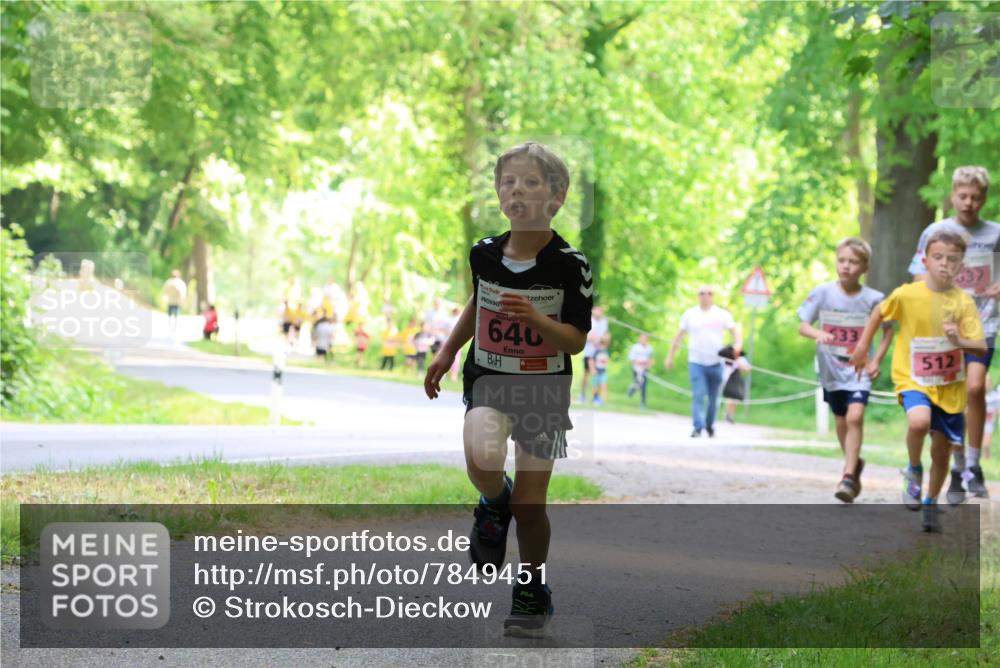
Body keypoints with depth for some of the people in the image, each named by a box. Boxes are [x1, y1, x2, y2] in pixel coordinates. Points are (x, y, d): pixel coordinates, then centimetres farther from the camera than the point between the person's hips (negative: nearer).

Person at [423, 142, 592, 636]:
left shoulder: (570, 265, -13)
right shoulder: (484, 253, -2)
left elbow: (576, 341, -12)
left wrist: (534, 318, -28)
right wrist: (447, 353, 16)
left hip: (544, 389, -2)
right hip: (487, 379, 2)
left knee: (529, 505, 2)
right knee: (483, 463, -27)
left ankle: (532, 589, 26)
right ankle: (494, 505, 9)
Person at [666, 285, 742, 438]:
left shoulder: (722, 314, 4)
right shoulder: (690, 314, 5)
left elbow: (735, 330, 2)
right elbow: (679, 336, 10)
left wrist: (738, 345, -19)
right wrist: (670, 356, 9)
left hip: (716, 362, 1)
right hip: (696, 362, -1)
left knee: (713, 398, 8)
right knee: (698, 395, -12)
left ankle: (710, 424, 27)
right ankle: (698, 427, -14)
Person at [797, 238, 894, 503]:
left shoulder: (873, 299, -8)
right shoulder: (822, 293, -7)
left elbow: (888, 329, 7)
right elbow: (802, 325, -2)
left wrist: (877, 360, -2)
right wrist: (817, 334, -23)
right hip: (831, 369, 2)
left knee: (855, 416, -21)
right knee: (841, 422, 15)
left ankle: (848, 477, -20)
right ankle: (855, 463, 41)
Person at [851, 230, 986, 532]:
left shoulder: (964, 302, -9)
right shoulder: (906, 295, -12)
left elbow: (981, 347, -11)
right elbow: (879, 313, 8)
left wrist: (960, 342, -31)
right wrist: (862, 350, 12)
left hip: (950, 385, 2)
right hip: (913, 379, -2)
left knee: (941, 451, 9)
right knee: (919, 421, -33)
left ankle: (930, 505, 35)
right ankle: (914, 471, -3)